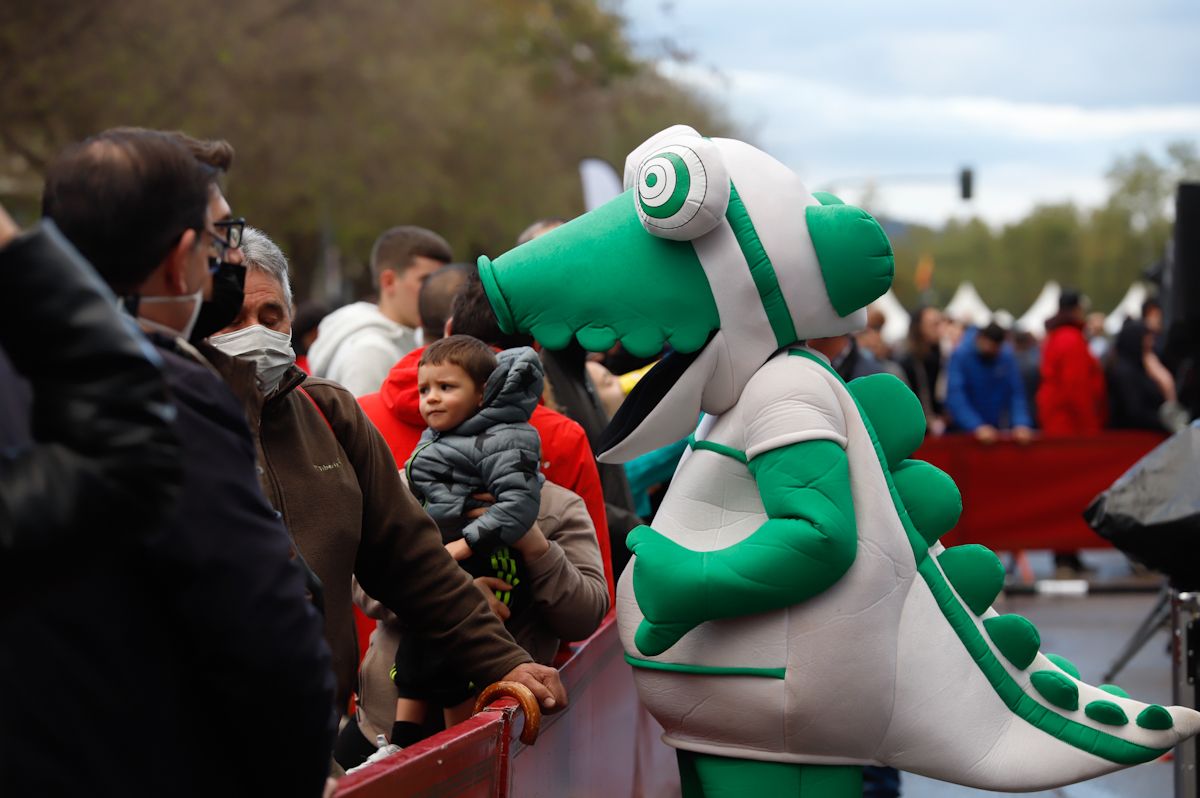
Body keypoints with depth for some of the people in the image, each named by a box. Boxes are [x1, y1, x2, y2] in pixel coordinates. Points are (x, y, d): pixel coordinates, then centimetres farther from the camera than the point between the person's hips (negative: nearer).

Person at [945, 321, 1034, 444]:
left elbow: (1016, 393, -5)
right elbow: (955, 397, -27)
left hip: (996, 429, 4)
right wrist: (977, 427, -37)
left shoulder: (1007, 357, -5)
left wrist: (1021, 424, -22)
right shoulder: (960, 356, -17)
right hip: (964, 430, -4)